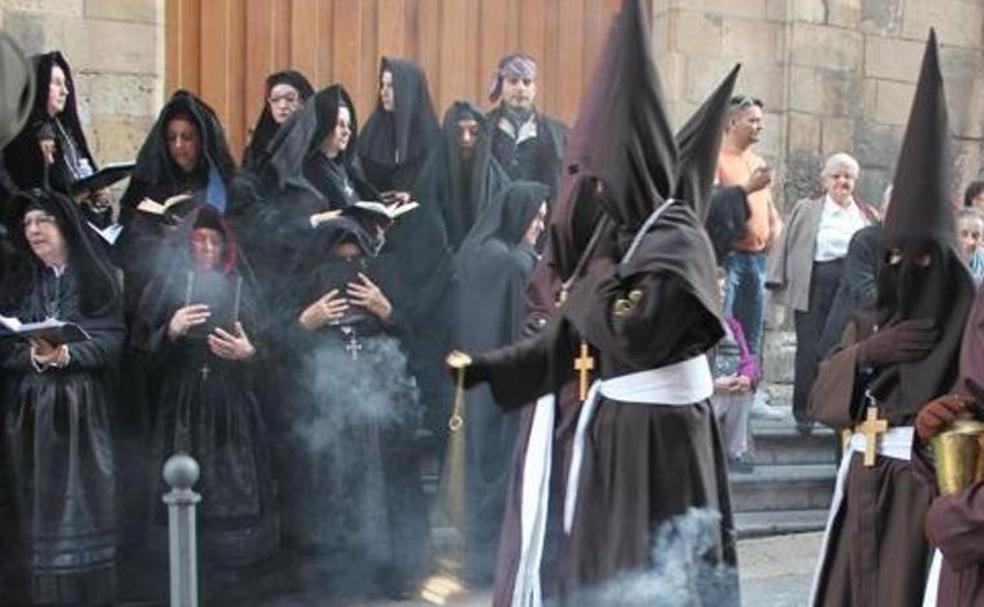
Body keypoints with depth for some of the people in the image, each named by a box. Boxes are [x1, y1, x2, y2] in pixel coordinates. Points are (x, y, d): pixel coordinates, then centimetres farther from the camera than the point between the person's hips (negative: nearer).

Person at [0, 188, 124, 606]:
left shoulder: (95, 277, 3)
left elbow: (111, 336, -7)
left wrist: (66, 354, -24)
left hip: (81, 410, -3)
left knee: (83, 508, -4)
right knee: (39, 510, 1)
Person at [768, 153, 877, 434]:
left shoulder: (868, 215, 17)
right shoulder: (806, 209, 10)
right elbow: (786, 245, 6)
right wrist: (779, 280, -2)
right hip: (816, 287, -2)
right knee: (811, 350, -3)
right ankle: (803, 412, 7)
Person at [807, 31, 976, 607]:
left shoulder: (965, 321, -5)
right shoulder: (868, 322, 13)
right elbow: (822, 399, 4)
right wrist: (864, 355, -8)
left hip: (925, 483, -6)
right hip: (863, 479, 6)